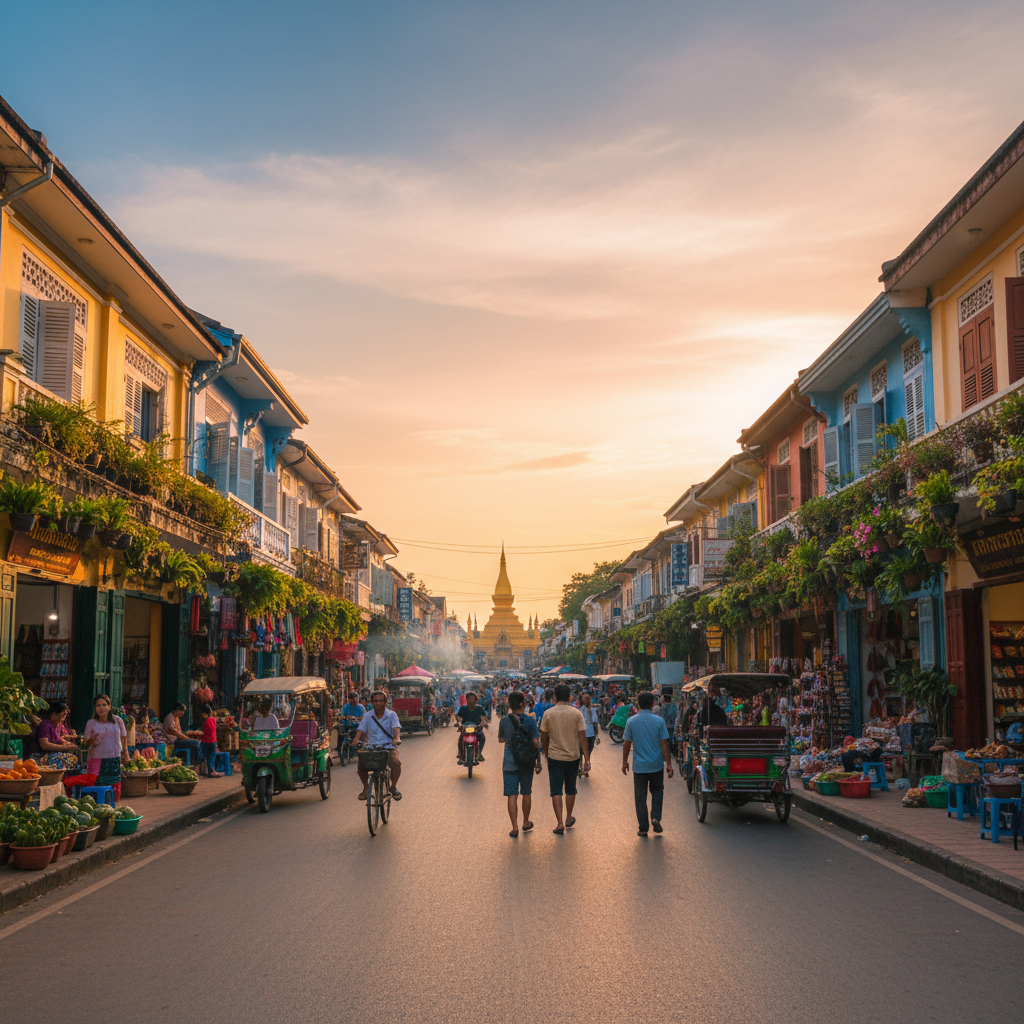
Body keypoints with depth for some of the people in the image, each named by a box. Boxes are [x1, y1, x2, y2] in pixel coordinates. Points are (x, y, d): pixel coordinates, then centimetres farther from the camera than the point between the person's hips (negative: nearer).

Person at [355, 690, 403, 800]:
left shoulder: (391, 715, 3)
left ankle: (394, 786, -2)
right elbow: (360, 729, -2)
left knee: (396, 762, -31)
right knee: (360, 764, -26)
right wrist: (356, 740, -25)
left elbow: (396, 728, -13)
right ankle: (365, 786, 4)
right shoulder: (368, 716, 8)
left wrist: (397, 738, -36)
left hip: (388, 747, -1)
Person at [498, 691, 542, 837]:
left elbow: (500, 740, 9)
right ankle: (526, 823, 31)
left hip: (510, 763, 0)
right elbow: (536, 743, -8)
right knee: (526, 793, 17)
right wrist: (538, 762, 1)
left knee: (512, 795, 1)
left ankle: (515, 828, -4)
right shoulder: (530, 721, -8)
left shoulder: (504, 721, -5)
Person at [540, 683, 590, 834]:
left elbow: (543, 737, 2)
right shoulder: (576, 713, -5)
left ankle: (560, 824, -4)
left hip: (554, 758, -1)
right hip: (573, 757, 1)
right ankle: (569, 818, 33)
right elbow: (582, 737, -6)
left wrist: (546, 753, 19)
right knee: (570, 789, 19)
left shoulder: (548, 713, -5)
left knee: (556, 791, 2)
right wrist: (587, 759, -2)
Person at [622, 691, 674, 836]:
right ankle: (655, 818, 1)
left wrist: (625, 762, 13)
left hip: (639, 766, 0)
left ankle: (643, 827, 10)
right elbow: (664, 744, -6)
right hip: (656, 765, 0)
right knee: (657, 791, 19)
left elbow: (626, 744, 1)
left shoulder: (631, 721, -4)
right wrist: (669, 764, 0)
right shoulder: (659, 721, -7)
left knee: (640, 797, 8)